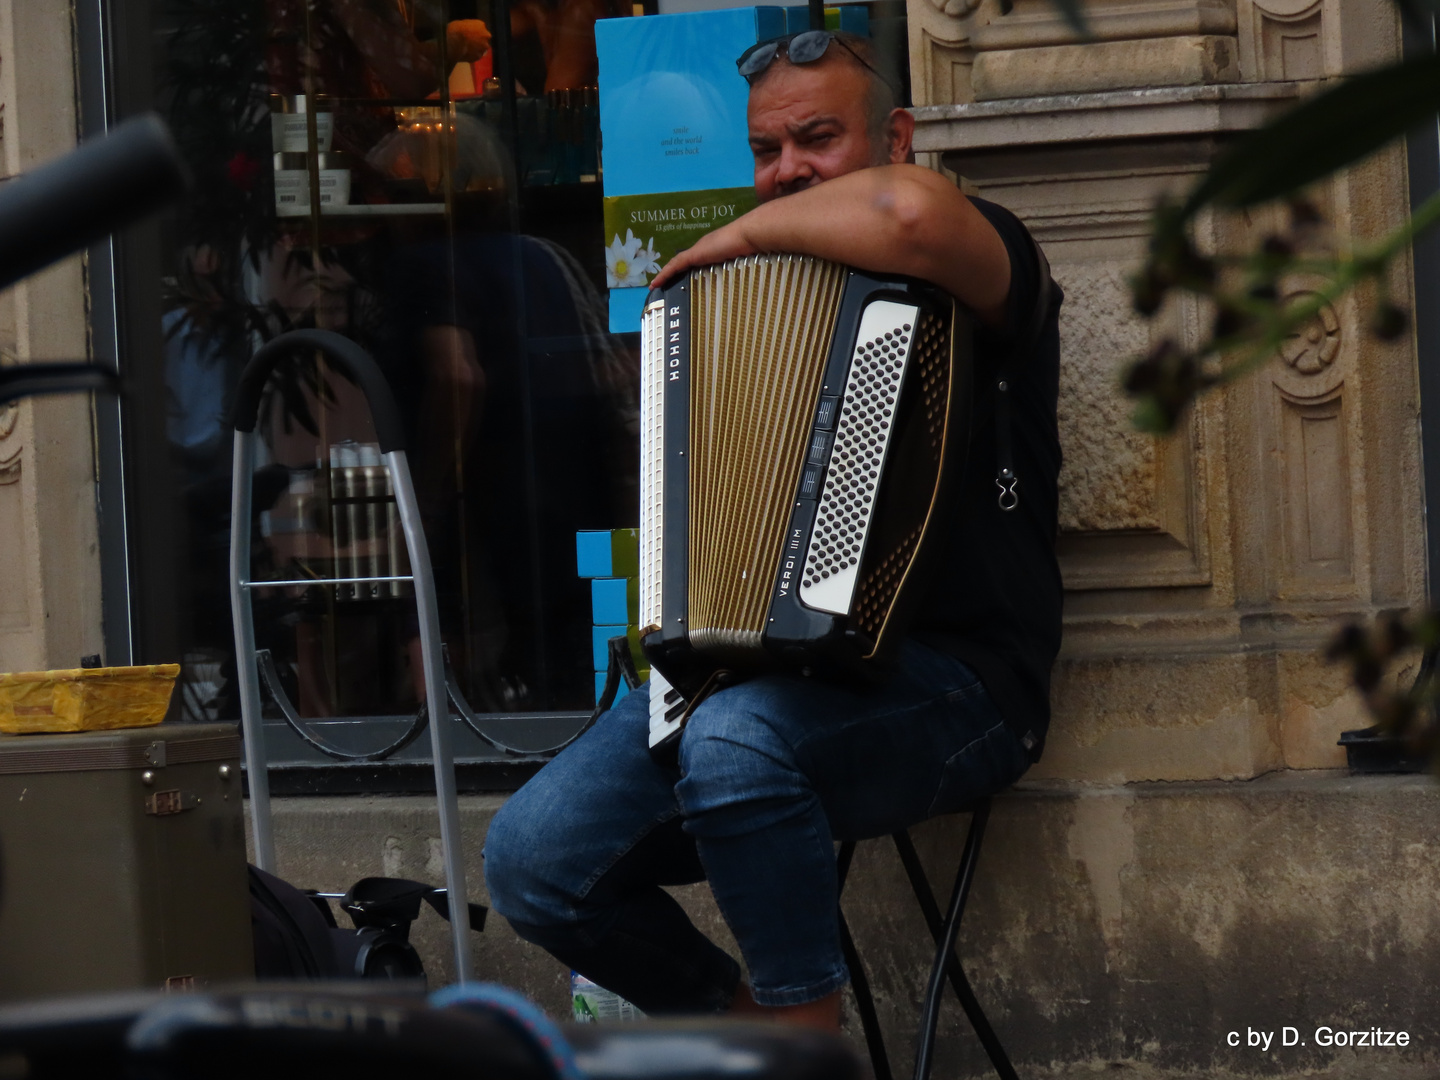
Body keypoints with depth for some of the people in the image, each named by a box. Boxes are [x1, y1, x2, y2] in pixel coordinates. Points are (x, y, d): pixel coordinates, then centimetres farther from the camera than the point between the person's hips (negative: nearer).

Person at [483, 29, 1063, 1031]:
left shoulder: (975, 260, -1)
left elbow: (912, 212, -28)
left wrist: (751, 232, -11)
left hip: (951, 679, -7)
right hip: (751, 667, 7)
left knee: (736, 736, -37)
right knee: (534, 858, -12)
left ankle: (808, 1034, -22)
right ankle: (739, 1020, 9)